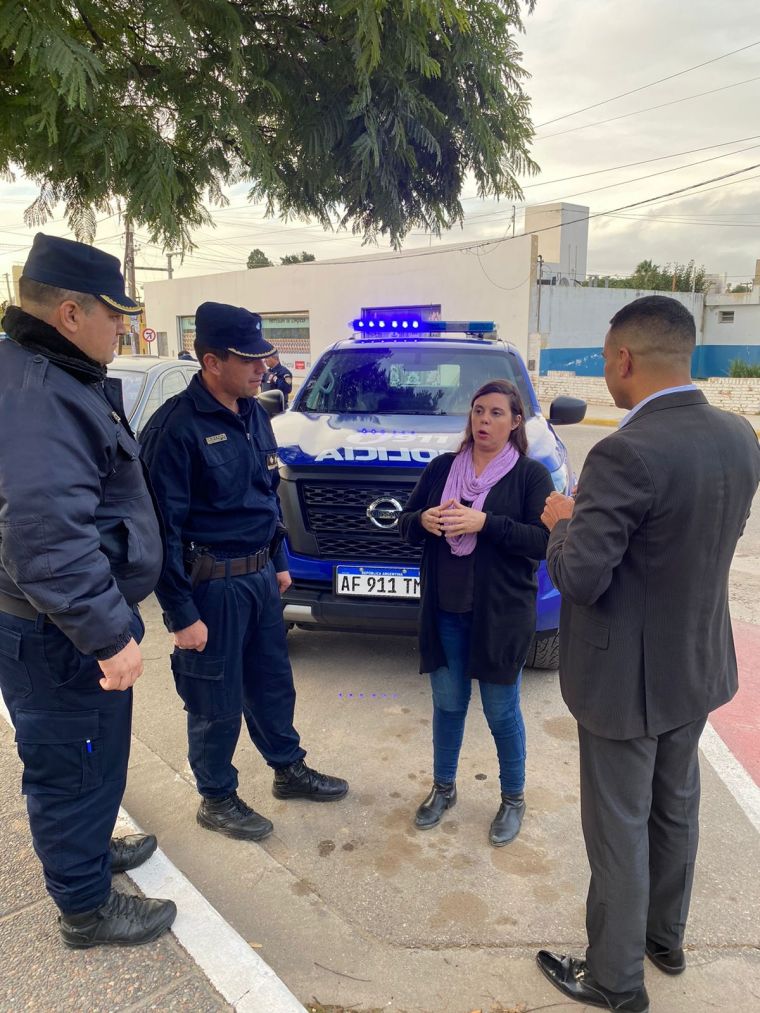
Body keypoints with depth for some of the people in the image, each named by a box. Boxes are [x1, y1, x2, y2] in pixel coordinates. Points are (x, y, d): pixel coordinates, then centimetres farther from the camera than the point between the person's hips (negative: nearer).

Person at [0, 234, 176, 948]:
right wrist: (109, 633, -28)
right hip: (58, 634, -10)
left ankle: (90, 848, 48)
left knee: (95, 755, 26)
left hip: (78, 623, 10)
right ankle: (87, 908, 28)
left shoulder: (64, 380, 9)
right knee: (72, 767, 8)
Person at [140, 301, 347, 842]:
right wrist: (182, 614, -17)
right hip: (210, 585, -7)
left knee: (273, 683, 21)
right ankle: (218, 799, 32)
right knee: (216, 702, 10)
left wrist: (279, 563, 17)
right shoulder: (177, 425, -20)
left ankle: (289, 770, 42)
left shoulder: (253, 413, 5)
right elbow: (163, 527, -19)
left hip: (260, 575, 7)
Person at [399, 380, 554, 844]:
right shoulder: (442, 468, 6)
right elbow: (405, 522, 10)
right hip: (445, 610, 4)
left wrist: (484, 523, -24)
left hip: (502, 613, -3)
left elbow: (544, 542, -15)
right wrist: (424, 520, -13)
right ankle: (444, 787, 37)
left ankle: (514, 798, 32)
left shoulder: (531, 474, -6)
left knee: (501, 711, 10)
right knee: (448, 704, 16)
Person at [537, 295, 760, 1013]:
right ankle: (666, 937, 48)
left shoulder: (627, 454, -28)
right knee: (676, 807, 25)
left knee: (619, 827, 12)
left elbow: (578, 578, -27)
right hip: (700, 664, 8)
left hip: (627, 676, -8)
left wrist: (565, 521, -7)